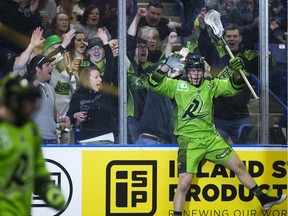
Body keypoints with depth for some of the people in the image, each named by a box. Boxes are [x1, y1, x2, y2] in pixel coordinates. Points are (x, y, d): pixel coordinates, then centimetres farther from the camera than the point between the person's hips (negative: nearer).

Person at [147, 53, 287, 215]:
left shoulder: (211, 85, 7)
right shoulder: (177, 86, -3)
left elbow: (233, 86, 12)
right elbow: (155, 84, -13)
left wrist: (238, 70, -7)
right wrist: (167, 66, -24)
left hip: (211, 138, 5)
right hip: (189, 141, -4)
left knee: (238, 166, 13)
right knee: (184, 183, -16)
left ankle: (263, 199, 28)